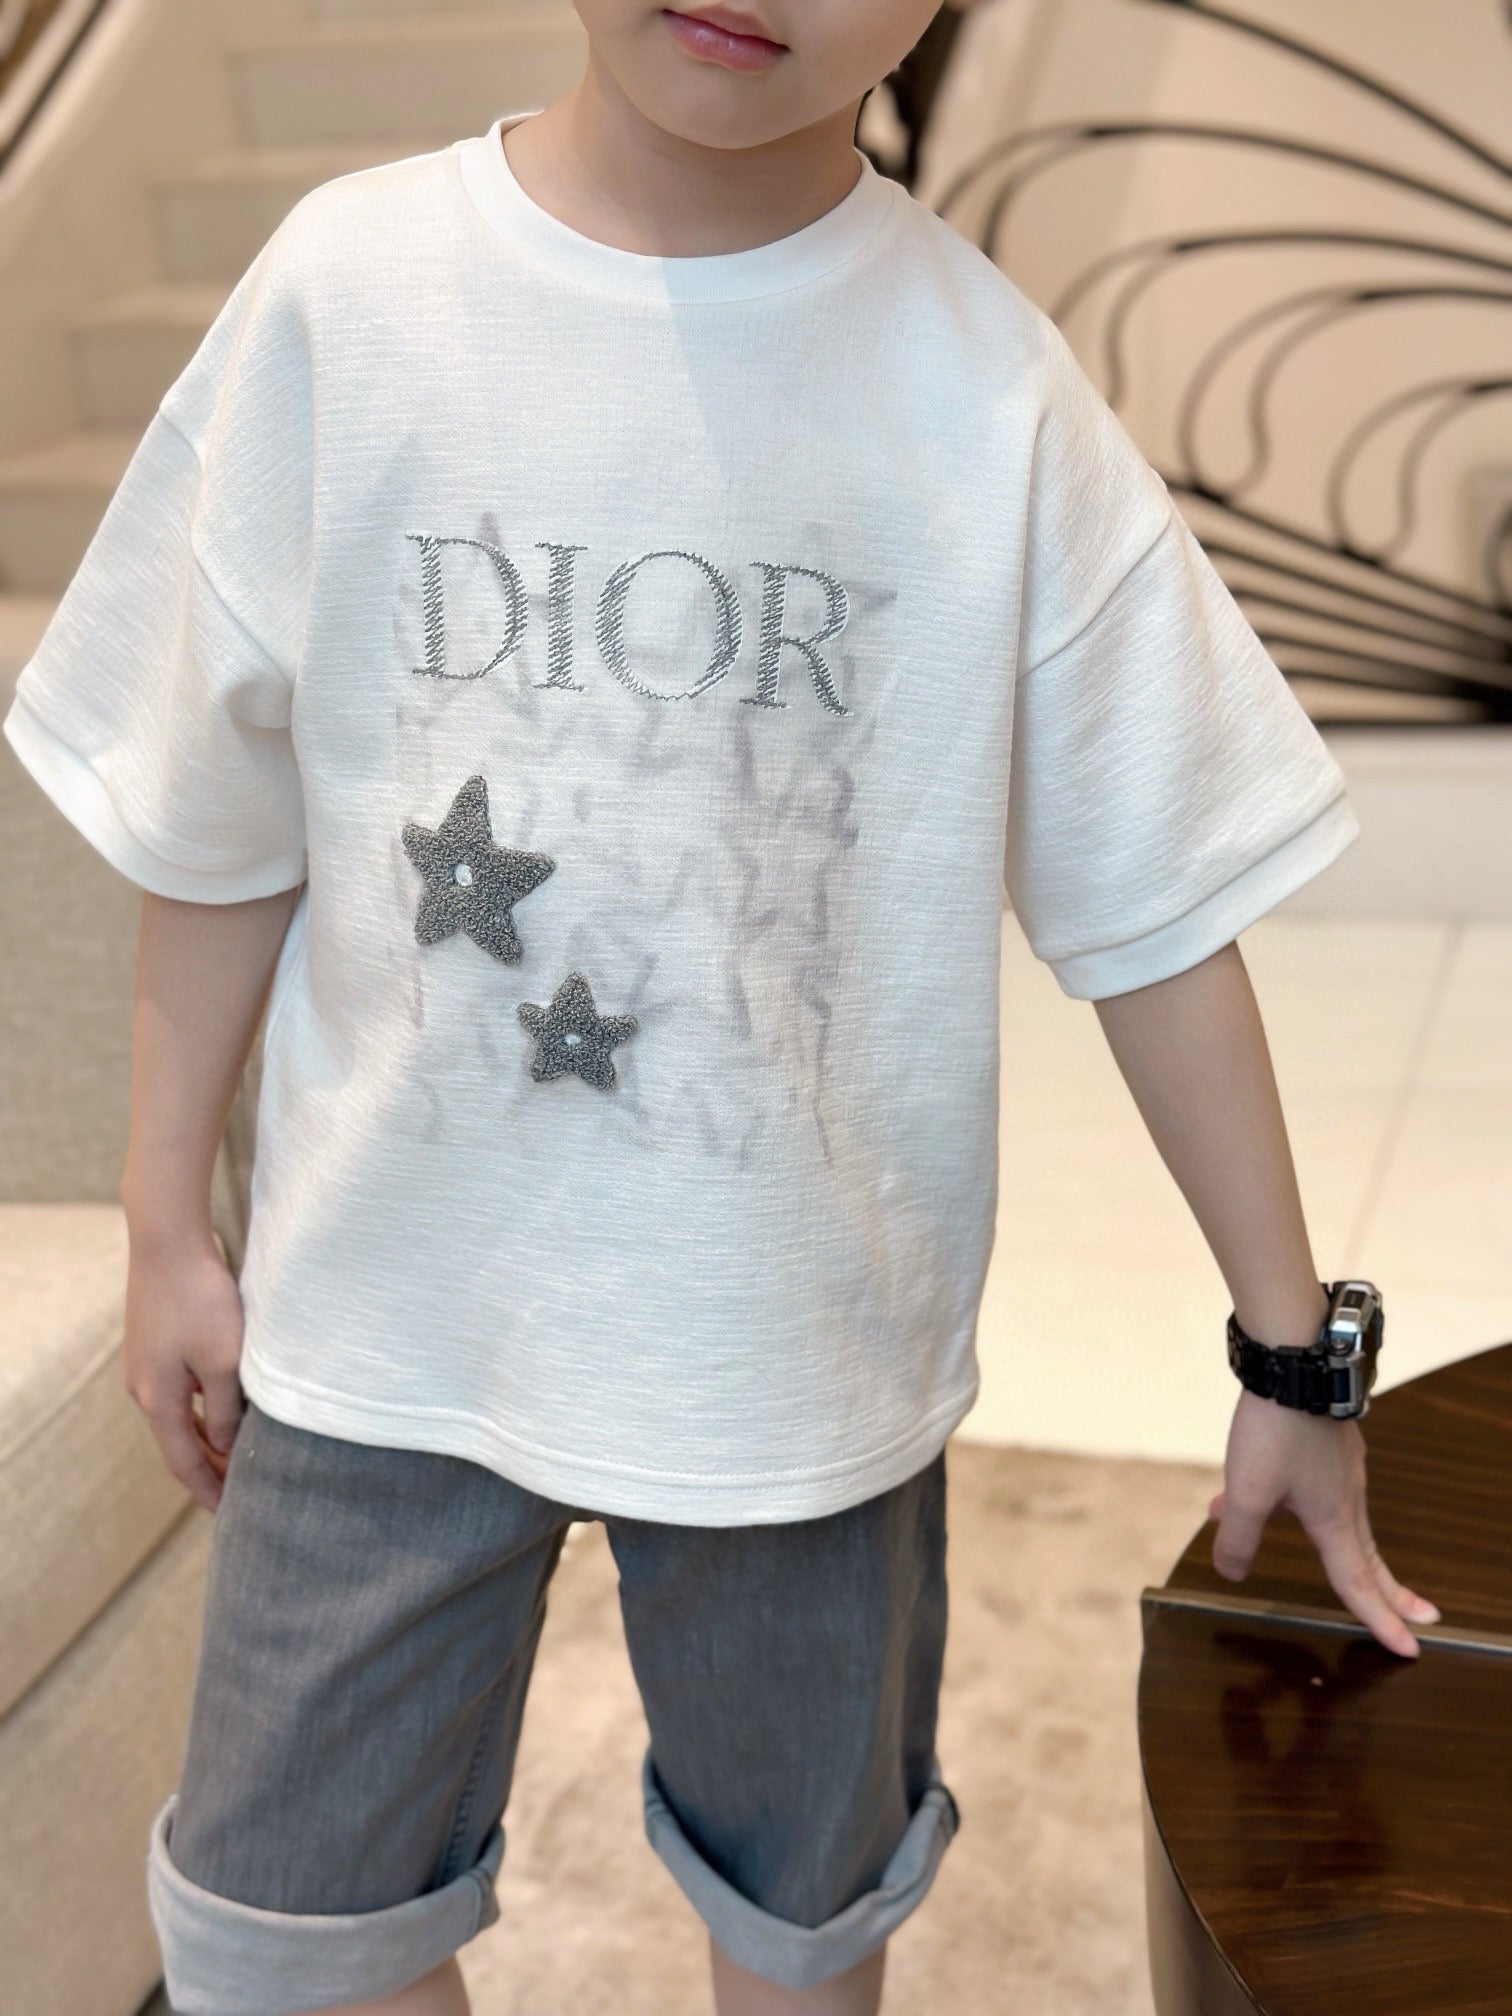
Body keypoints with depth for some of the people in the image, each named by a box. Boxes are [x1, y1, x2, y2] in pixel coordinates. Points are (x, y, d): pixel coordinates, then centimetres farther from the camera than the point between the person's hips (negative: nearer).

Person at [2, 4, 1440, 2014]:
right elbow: (224, 820, 1)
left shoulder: (990, 389, -11)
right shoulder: (351, 284, -9)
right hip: (386, 1313, 1)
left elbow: (1155, 906, -5)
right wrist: (167, 1222, 6)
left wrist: (1289, 1352, 0)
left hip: (804, 1337, 0)